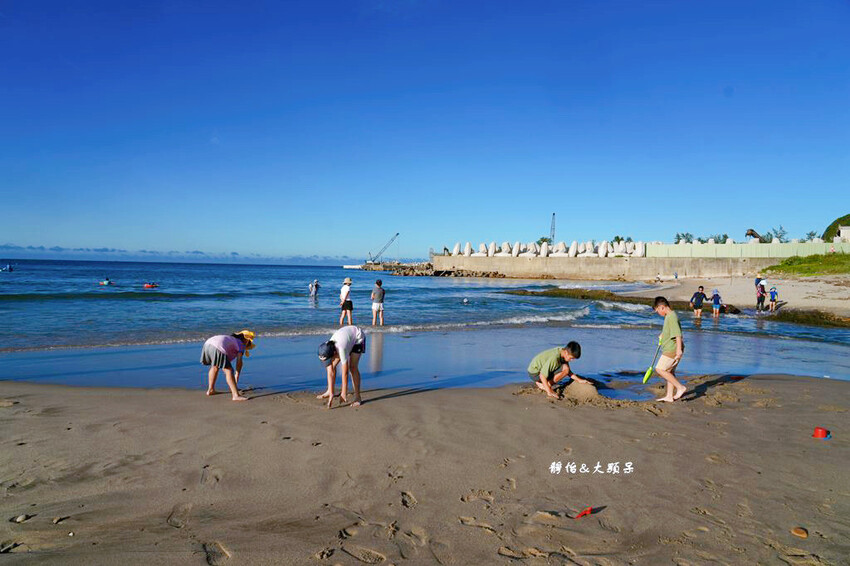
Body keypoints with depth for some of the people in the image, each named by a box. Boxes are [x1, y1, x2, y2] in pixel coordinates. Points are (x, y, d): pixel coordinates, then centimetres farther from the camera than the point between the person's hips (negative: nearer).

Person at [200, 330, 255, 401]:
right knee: (229, 371, -7)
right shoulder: (241, 345, 18)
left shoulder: (231, 338, 40)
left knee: (215, 366, 32)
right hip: (217, 348, -9)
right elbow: (239, 361, 5)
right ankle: (236, 395, -15)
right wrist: (237, 375, 15)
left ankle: (210, 390, 41)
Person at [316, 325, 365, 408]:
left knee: (352, 367, -20)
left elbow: (345, 373, -35)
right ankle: (329, 392, 12)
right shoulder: (328, 350, -24)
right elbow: (330, 373, -20)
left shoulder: (341, 349, -42)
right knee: (332, 365, -4)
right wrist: (331, 394, -22)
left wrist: (344, 393, -30)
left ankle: (357, 397, -13)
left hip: (358, 338, -6)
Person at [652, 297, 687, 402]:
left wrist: (679, 349, -30)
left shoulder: (672, 317, -18)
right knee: (669, 371, 14)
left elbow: (678, 334, -26)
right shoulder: (669, 316, 15)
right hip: (671, 349, 11)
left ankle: (680, 387, -9)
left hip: (672, 349, -11)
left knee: (660, 369, -11)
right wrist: (663, 336, 40)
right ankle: (669, 396, 20)